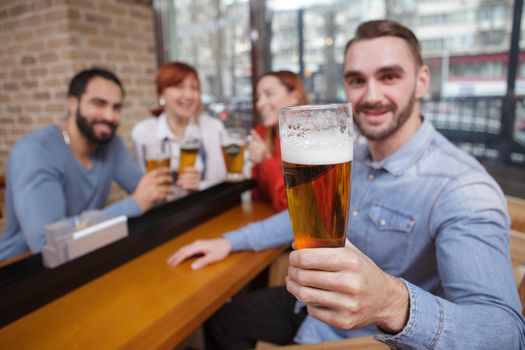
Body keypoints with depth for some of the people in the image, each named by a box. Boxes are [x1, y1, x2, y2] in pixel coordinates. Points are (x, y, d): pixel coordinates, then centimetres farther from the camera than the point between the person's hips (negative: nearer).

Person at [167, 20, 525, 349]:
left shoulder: (462, 186, -26)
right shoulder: (355, 155, -2)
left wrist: (394, 304, -56)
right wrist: (230, 241, 3)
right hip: (311, 306, 7)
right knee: (220, 321, 14)